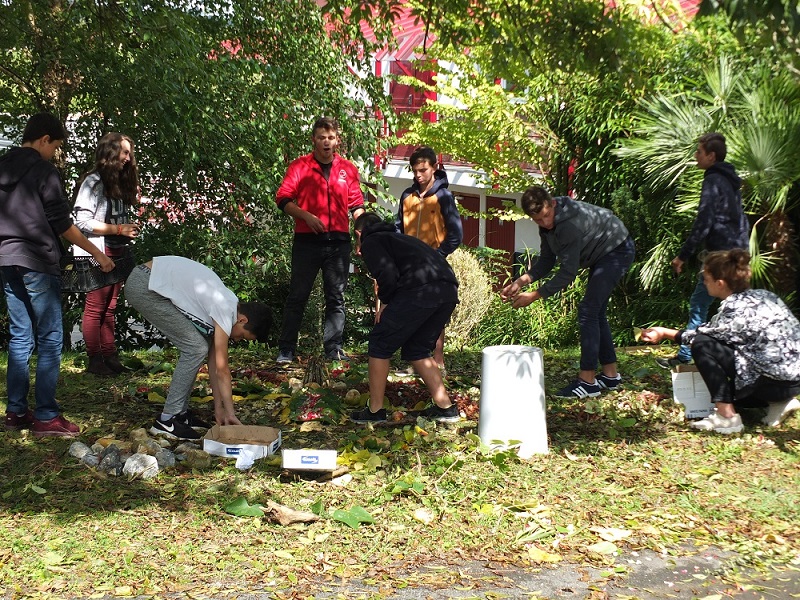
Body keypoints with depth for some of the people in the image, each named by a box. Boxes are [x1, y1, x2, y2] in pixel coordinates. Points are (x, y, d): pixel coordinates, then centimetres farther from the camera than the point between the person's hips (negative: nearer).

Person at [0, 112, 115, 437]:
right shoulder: (43, 172, -9)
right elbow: (62, 224, -10)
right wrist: (97, 253, -3)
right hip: (37, 264, -8)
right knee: (50, 340, -2)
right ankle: (46, 416, -1)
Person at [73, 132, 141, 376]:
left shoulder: (120, 183, 16)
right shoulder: (94, 181, -8)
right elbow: (83, 221, -15)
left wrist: (130, 229, 0)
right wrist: (119, 229, -16)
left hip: (117, 253, 8)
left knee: (109, 308, 11)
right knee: (95, 307, -2)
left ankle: (110, 356, 15)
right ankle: (94, 360, 2)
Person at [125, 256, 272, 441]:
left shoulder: (227, 303, 9)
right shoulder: (225, 309, -18)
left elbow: (213, 359, 12)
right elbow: (222, 368, -14)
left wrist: (219, 408, 13)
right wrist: (230, 414, -7)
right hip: (144, 286, -10)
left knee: (202, 346, 9)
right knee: (196, 349, -11)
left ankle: (180, 412, 15)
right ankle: (166, 421, -6)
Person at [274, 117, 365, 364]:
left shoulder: (348, 169, 11)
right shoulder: (299, 166, 3)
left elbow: (356, 205, 15)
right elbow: (283, 199, -1)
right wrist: (306, 216, -15)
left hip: (338, 242, 3)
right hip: (307, 240, -2)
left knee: (336, 297, 6)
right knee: (297, 296, 1)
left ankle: (334, 348, 12)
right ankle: (286, 350, 7)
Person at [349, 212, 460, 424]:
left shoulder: (370, 242, 12)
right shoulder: (398, 238, 36)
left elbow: (388, 274, -6)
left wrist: (384, 303, 9)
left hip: (419, 291, -7)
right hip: (449, 291, 8)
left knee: (380, 345, 9)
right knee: (417, 349, 23)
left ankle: (375, 410, 14)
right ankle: (445, 407, 19)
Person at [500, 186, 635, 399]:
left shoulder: (569, 224, -35)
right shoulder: (548, 224, -6)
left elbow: (568, 272, -31)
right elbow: (546, 261, -2)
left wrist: (534, 295, -28)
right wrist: (521, 281, -16)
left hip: (617, 251, -10)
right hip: (602, 255, 10)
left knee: (588, 311, -15)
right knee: (596, 312, 12)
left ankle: (587, 382, -15)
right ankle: (610, 375, 20)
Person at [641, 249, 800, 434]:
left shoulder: (735, 308, -19)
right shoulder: (760, 295, 7)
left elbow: (702, 335, -5)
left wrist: (665, 333, 7)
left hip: (779, 381, -10)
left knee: (702, 346, -12)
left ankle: (727, 417, -9)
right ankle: (778, 403, 12)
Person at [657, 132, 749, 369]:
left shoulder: (713, 181, -12)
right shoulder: (730, 181, 17)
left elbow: (703, 223, -18)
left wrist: (683, 255, -17)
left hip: (722, 252, -10)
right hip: (738, 251, 10)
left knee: (699, 303, -5)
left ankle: (685, 357, -2)